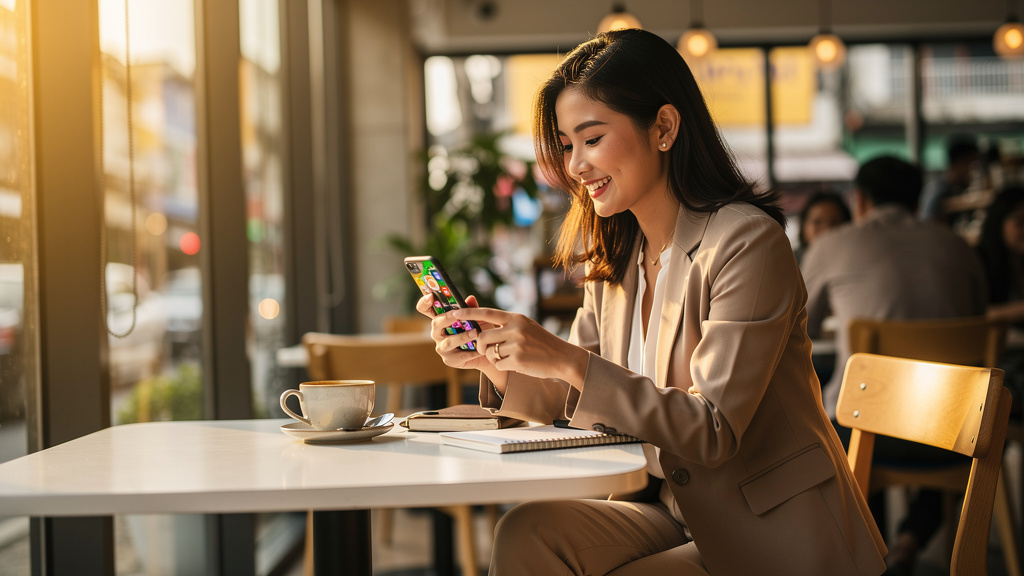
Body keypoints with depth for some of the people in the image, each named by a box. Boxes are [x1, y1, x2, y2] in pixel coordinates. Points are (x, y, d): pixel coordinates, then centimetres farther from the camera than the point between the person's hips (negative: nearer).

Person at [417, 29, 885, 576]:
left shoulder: (747, 243, -17)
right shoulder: (613, 257, 7)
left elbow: (713, 431, -22)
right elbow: (584, 401, 8)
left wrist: (567, 361, -31)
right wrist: (494, 361, -11)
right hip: (673, 511, 6)